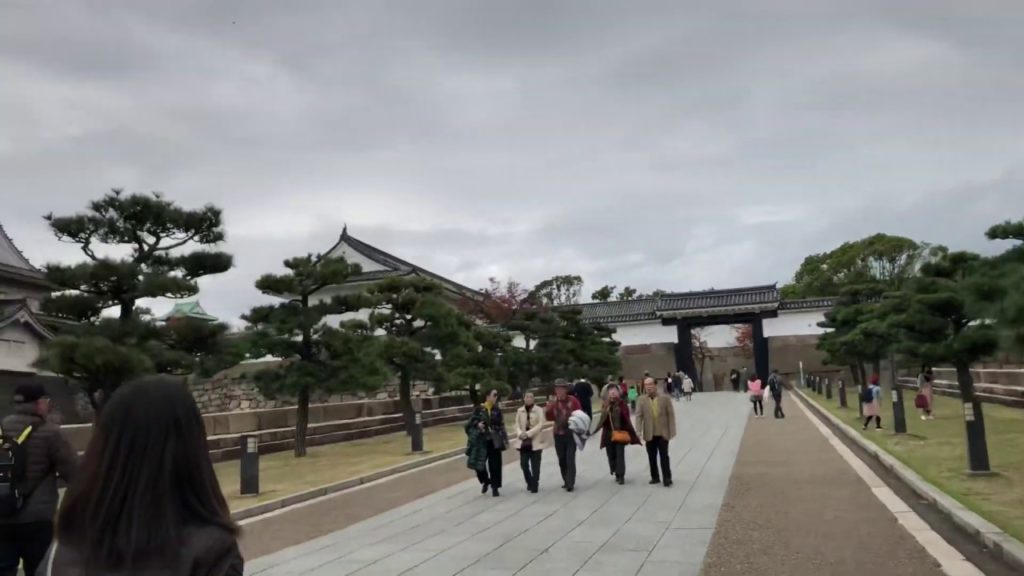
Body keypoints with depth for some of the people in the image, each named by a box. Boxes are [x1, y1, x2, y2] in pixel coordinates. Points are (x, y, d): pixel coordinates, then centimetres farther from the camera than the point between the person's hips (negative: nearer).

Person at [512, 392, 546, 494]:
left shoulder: (539, 410, -4)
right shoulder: (519, 411, 6)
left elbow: (540, 425, -12)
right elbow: (517, 425, 4)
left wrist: (528, 433, -20)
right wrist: (520, 433, -17)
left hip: (536, 441, -3)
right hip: (523, 441, 3)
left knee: (535, 465, 1)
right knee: (523, 464, 1)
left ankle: (534, 485, 12)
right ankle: (530, 483, 24)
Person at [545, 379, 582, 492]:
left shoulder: (573, 401, -7)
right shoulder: (553, 403, 4)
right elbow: (550, 418, 7)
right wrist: (548, 410, -11)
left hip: (571, 434, -4)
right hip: (558, 434, 4)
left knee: (570, 459, -8)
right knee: (562, 459, 9)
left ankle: (571, 483, -7)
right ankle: (566, 481, 21)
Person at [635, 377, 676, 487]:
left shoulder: (665, 398, -2)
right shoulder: (641, 400, -2)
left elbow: (671, 415, -2)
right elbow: (639, 416, -7)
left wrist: (671, 431, -7)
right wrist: (638, 431, -19)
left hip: (663, 433, -1)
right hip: (649, 434, 1)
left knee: (664, 456, 2)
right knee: (652, 457, 10)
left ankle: (667, 478, 10)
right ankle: (655, 477, 22)